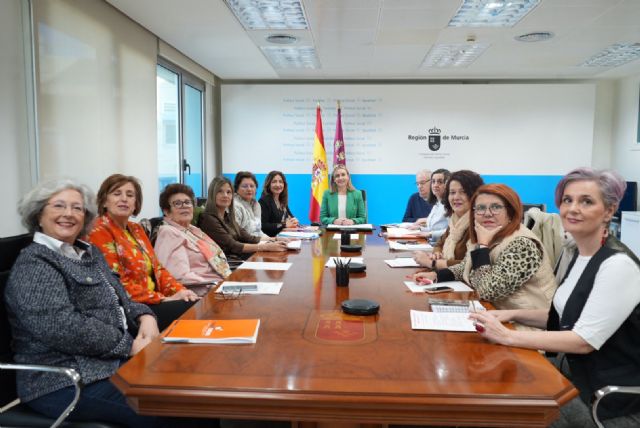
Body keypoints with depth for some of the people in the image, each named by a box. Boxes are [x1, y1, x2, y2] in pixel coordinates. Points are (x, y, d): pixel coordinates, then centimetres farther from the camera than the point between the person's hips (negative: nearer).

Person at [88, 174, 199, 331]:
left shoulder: (136, 229, 15)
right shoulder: (99, 232, -10)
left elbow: (156, 268, 14)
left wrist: (179, 290, -3)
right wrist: (162, 299, -17)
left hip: (153, 302, 8)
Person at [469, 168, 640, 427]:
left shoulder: (618, 265, -23)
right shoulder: (572, 254, 4)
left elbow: (585, 341, -25)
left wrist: (508, 336, -26)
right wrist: (514, 315, -1)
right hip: (579, 375, 7)